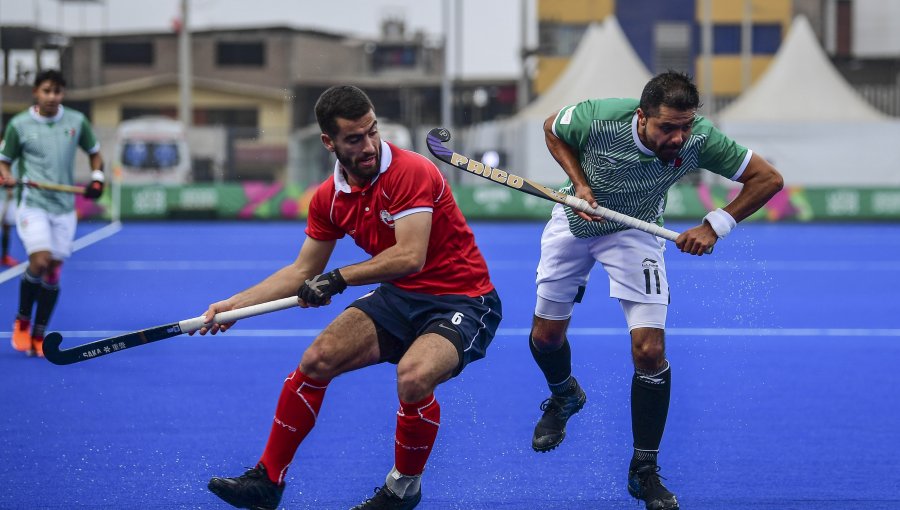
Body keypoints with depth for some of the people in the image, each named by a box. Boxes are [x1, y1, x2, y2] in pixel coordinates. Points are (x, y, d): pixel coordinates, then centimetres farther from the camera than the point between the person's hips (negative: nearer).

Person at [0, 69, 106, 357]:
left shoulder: (76, 122, 4)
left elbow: (94, 152, 19)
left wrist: (97, 179, 3)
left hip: (64, 207, 3)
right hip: (32, 203, -3)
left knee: (53, 272, 3)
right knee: (39, 261, -20)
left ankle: (38, 336, 14)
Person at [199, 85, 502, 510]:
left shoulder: (410, 173, -21)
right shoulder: (330, 198, 1)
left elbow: (410, 257, -29)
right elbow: (303, 271, 13)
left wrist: (338, 279, -24)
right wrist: (234, 304, 5)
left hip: (461, 299, -7)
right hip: (399, 298, 7)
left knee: (414, 376, -33)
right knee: (316, 360, -7)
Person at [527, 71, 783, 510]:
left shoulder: (699, 139, -32)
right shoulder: (599, 119, -33)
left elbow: (768, 178, -21)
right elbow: (553, 128, -9)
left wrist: (714, 227, -28)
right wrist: (579, 183, -21)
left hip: (635, 230, -1)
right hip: (575, 221, 1)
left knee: (650, 349, -15)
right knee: (546, 335, 11)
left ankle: (644, 472, -1)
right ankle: (564, 396, 48)